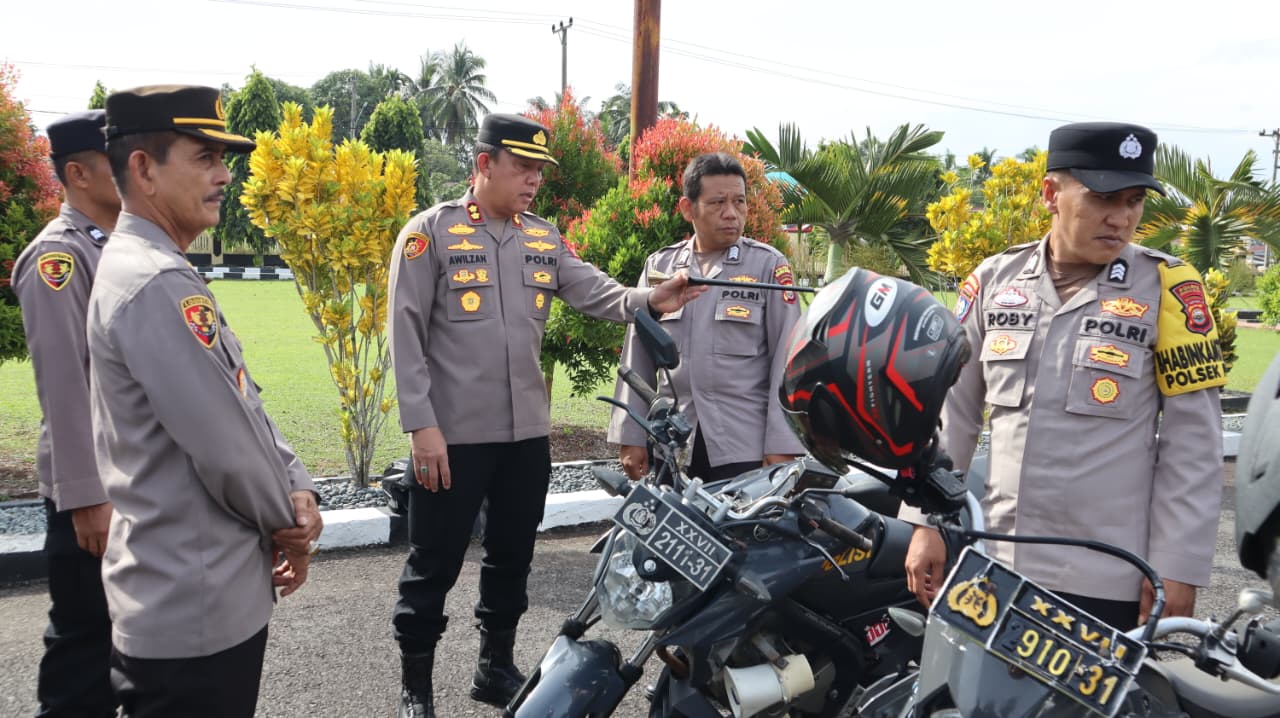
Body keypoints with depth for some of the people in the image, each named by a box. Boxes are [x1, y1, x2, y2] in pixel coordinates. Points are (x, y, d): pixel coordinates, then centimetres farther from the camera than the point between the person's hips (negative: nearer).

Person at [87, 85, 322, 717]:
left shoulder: (151, 270, 11)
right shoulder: (158, 284, -22)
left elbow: (245, 405, 11)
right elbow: (225, 446, -23)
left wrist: (298, 490, -2)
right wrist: (290, 526, -6)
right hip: (195, 612, -10)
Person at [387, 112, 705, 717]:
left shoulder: (544, 240, 10)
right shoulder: (431, 232, -6)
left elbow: (594, 292, -4)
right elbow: (406, 335, -10)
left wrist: (648, 300, -25)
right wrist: (421, 424, -15)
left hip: (527, 433, 5)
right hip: (453, 435, -5)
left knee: (512, 558, 17)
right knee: (434, 565, 6)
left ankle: (496, 667, 35)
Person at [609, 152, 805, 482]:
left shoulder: (768, 265, 0)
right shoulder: (658, 266, 8)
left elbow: (786, 360, -3)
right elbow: (637, 358, 10)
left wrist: (782, 445, -8)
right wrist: (631, 437, 6)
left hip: (746, 446, -2)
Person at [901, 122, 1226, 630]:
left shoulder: (1167, 288, -6)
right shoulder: (993, 280, 2)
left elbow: (1192, 441, -6)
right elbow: (952, 411, 6)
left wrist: (1176, 567, -8)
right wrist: (927, 521, 4)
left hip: (1109, 579, -3)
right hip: (998, 565, 3)